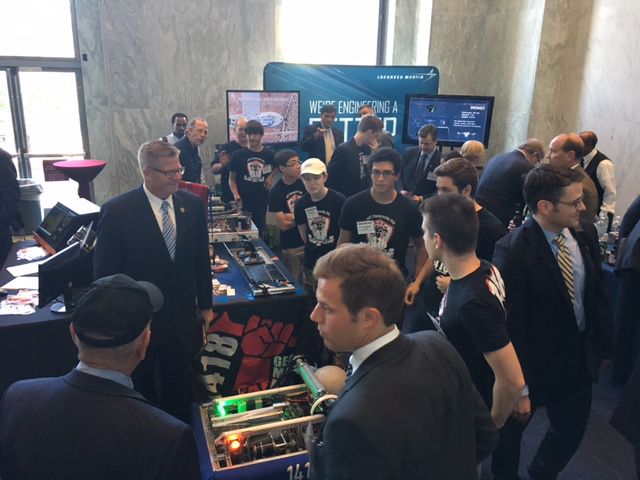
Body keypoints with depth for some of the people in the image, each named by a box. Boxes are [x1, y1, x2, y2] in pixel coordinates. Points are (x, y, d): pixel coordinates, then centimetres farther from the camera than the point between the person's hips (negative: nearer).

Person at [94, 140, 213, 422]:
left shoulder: (192, 205, -4)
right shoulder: (117, 211, -16)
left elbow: (201, 260, 5)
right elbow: (104, 271, -10)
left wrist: (206, 305, 9)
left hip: (182, 316, 3)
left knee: (179, 387, 19)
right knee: (141, 388, 20)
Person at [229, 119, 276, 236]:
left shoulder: (269, 154, 1)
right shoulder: (238, 155, -3)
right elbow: (232, 178, 0)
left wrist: (271, 176, 0)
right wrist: (236, 194, -15)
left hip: (261, 202, 2)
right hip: (243, 202, -1)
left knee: (259, 232, 10)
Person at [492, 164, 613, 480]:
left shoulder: (585, 233, -7)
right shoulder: (513, 251, -27)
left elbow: (596, 292, 6)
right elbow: (510, 326, -24)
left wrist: (603, 343, 7)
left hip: (580, 355, 6)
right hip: (535, 361, -6)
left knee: (572, 429, 23)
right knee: (512, 427, 19)